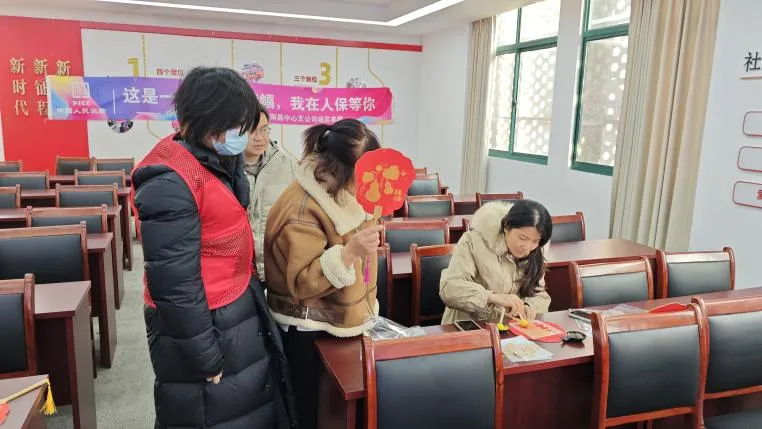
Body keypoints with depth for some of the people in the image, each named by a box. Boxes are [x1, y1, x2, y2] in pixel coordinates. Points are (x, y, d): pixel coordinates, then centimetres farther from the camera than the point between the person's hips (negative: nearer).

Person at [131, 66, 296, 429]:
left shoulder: (215, 159, 4)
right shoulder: (171, 181, -26)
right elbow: (175, 283, -24)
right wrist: (206, 359, -19)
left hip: (239, 313, 9)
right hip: (204, 326, -9)